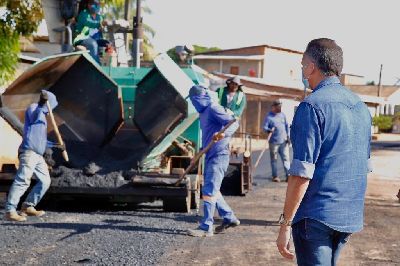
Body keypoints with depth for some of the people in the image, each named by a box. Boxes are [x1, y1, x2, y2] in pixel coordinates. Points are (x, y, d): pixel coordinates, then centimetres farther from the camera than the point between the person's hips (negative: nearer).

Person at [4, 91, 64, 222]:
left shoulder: (42, 115, 28)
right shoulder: (33, 108, 1)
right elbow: (34, 118, -24)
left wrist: (55, 145, 31)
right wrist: (43, 104, -27)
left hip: (38, 154, 10)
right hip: (29, 152, -10)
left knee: (45, 181, 9)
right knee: (22, 181, -16)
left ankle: (28, 207, 14)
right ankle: (10, 211, -18)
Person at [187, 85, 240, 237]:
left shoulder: (213, 109, -12)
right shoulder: (204, 112, 17)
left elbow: (234, 123, -21)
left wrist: (224, 134, -39)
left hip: (219, 155, -10)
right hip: (210, 156, 10)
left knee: (209, 191, -10)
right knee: (212, 190, 15)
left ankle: (206, 228, -8)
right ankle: (229, 218, 25)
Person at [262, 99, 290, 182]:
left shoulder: (282, 115, 11)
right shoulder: (269, 116, -3)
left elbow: (286, 126, 16)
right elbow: (264, 127, -8)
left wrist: (288, 136, 10)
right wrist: (269, 130, -29)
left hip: (283, 141, 4)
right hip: (274, 142, -4)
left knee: (286, 158, 0)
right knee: (274, 159, 4)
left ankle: (288, 175, 2)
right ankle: (275, 176, 12)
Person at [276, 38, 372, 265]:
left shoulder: (312, 106, -14)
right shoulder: (361, 106, 11)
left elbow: (302, 173, -19)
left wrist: (285, 224, -15)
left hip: (316, 217, -8)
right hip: (351, 218, 8)